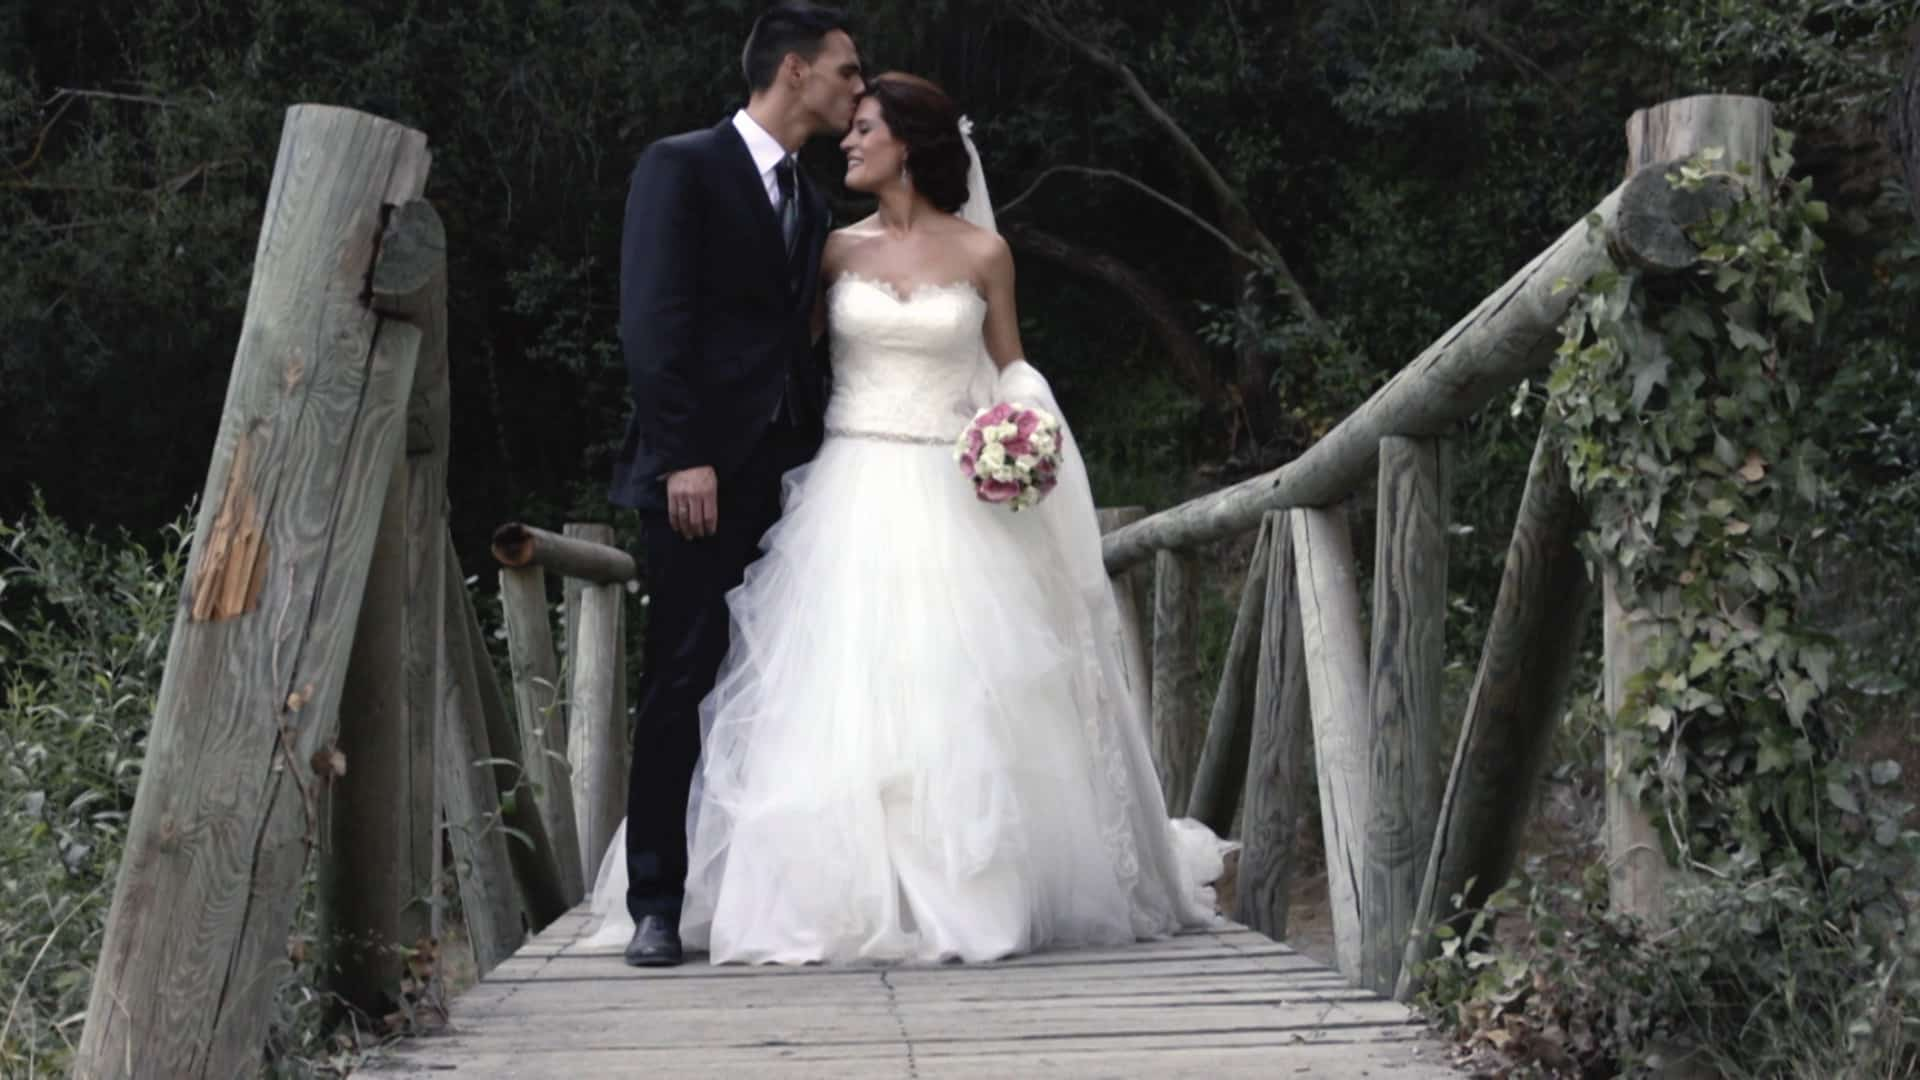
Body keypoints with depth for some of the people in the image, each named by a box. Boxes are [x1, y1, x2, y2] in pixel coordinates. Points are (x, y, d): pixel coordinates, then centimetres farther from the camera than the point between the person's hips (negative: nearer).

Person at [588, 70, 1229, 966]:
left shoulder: (982, 253, 4)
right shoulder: (837, 250, 7)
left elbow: (1008, 369, 11)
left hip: (948, 499, -1)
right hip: (849, 495, 1)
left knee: (953, 702, -3)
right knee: (837, 701, -4)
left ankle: (967, 894, 7)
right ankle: (840, 896, 2)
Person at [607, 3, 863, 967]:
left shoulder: (807, 203, 19)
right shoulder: (682, 167, -2)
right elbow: (649, 320, -11)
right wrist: (684, 455, -18)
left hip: (778, 478, 6)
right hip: (700, 473, -6)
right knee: (679, 686, -5)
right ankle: (656, 905, 0)